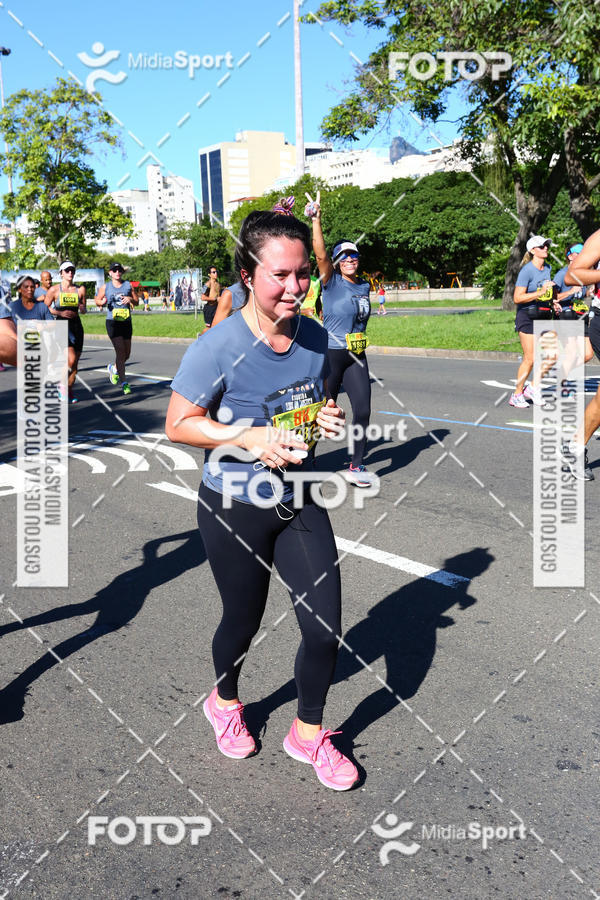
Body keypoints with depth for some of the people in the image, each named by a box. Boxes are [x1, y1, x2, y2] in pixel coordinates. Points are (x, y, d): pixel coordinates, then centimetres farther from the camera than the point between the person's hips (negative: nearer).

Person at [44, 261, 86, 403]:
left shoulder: (80, 289, 7)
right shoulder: (54, 289, -2)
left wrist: (82, 309, -7)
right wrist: (60, 313, -12)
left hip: (77, 326, 4)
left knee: (75, 363, 6)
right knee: (71, 359, -20)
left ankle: (69, 391, 22)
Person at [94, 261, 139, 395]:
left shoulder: (128, 285, 8)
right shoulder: (105, 287, 4)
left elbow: (137, 301, 12)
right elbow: (97, 300, 14)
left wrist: (130, 299, -10)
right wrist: (102, 302, -9)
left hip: (126, 322, 3)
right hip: (112, 323, -3)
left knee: (127, 353, 8)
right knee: (120, 351, -11)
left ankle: (113, 368, 39)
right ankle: (124, 382, -5)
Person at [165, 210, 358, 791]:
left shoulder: (315, 338, -4)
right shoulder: (218, 347, -20)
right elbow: (178, 424, -13)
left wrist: (325, 419, -9)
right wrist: (249, 438, -25)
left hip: (299, 502, 4)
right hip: (235, 508, -4)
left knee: (325, 628, 3)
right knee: (243, 620, 15)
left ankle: (308, 732, 30)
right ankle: (225, 701, 49)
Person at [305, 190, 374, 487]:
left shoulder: (365, 286, 10)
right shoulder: (332, 282, -6)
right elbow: (320, 252, -20)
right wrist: (316, 218, -25)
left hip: (357, 356, 5)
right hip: (331, 354, -5)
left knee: (363, 409, -2)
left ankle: (356, 467, 8)